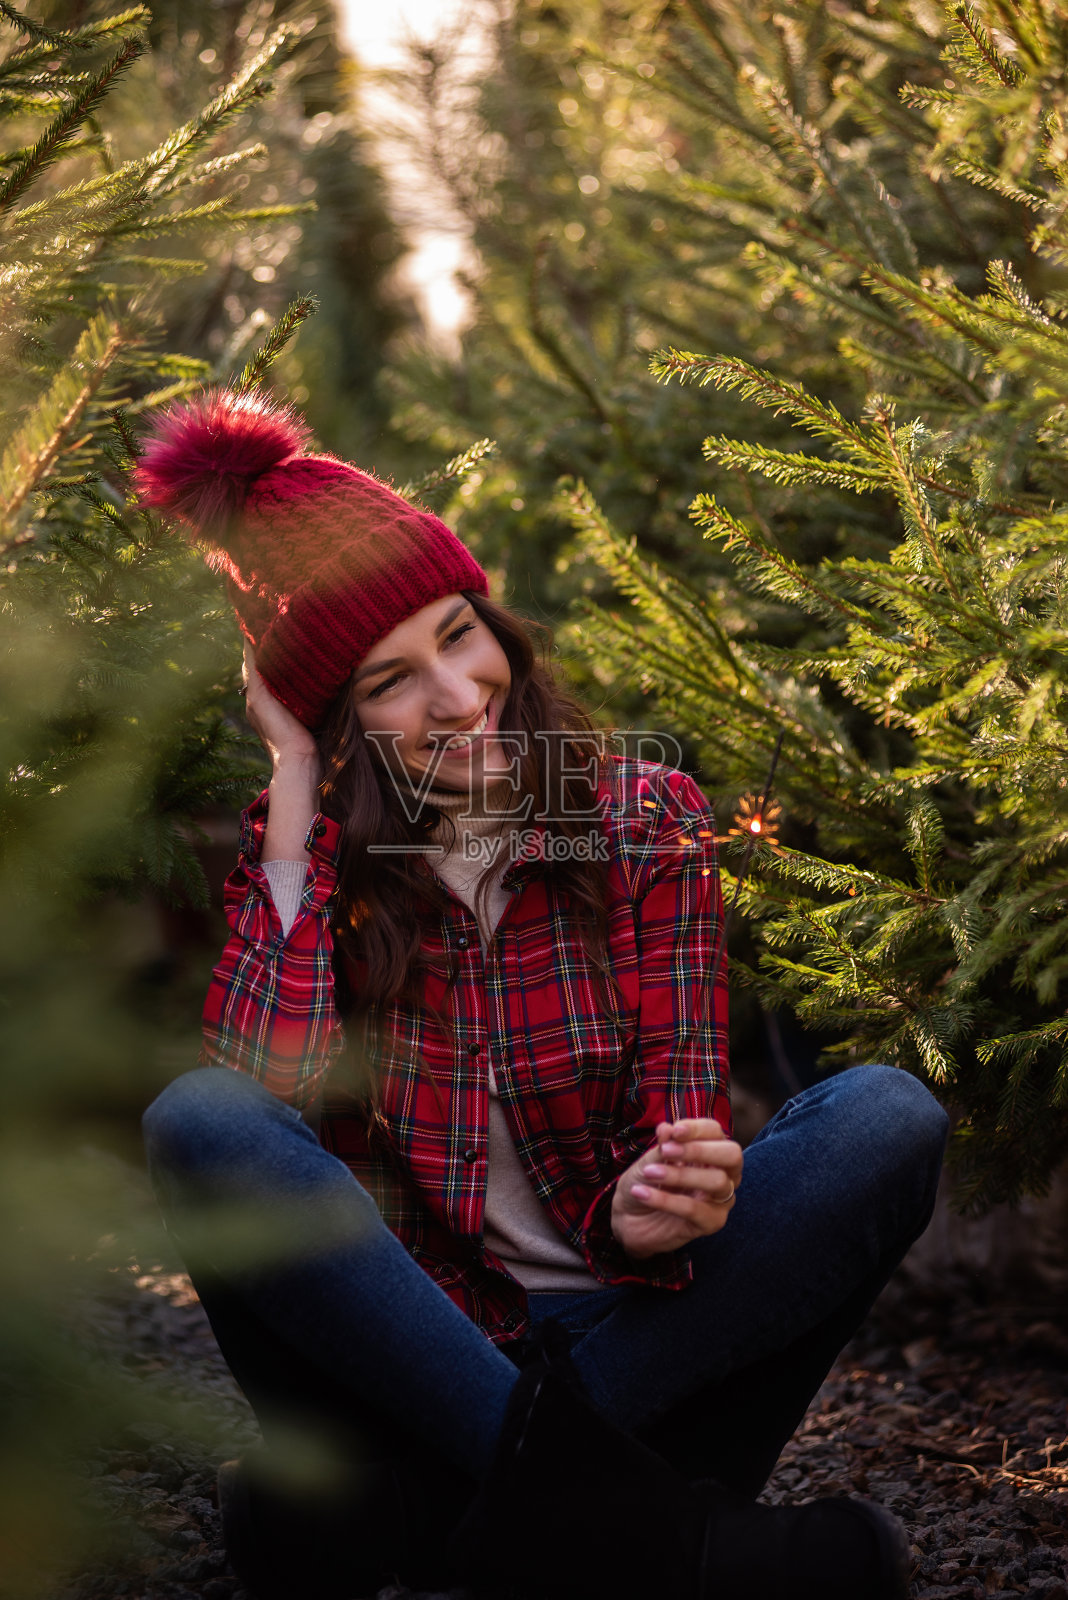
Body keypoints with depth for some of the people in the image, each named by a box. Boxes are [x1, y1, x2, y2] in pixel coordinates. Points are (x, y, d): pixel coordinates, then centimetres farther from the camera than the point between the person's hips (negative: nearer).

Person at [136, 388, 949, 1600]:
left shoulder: (645, 822, 2)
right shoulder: (301, 861, 1)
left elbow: (680, 1110, -4)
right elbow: (274, 1090, -19)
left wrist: (648, 1213, -29)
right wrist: (293, 784, -12)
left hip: (621, 1339, 1)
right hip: (404, 1347, -1)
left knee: (887, 1117, -22)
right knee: (197, 1124, -26)